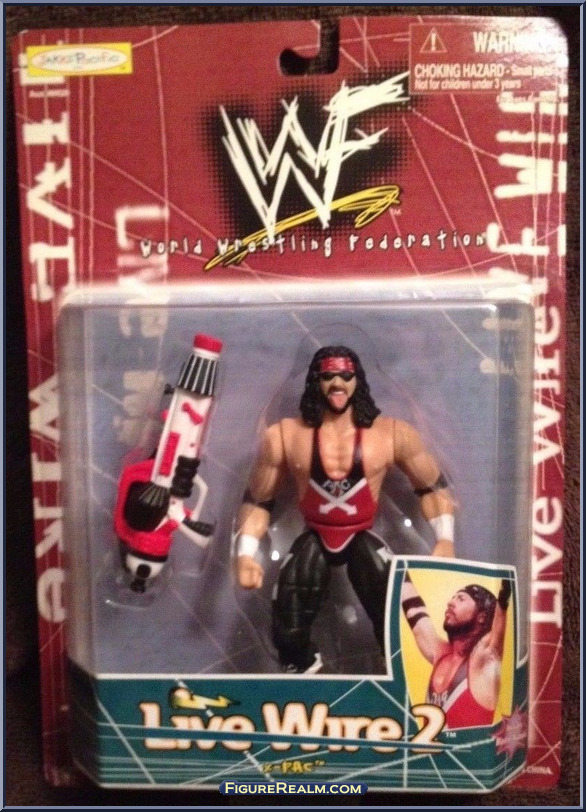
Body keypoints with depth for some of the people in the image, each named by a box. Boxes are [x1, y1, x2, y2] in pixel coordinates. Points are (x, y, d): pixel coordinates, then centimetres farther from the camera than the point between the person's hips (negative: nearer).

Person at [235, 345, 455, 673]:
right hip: (313, 541, 1)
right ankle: (303, 668, 35)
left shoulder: (393, 434, -11)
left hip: (364, 539, 0)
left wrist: (445, 538, -11)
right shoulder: (284, 436, -10)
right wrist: (246, 552, -10)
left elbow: (433, 486, 2)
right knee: (289, 635, -3)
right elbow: (258, 500, 1)